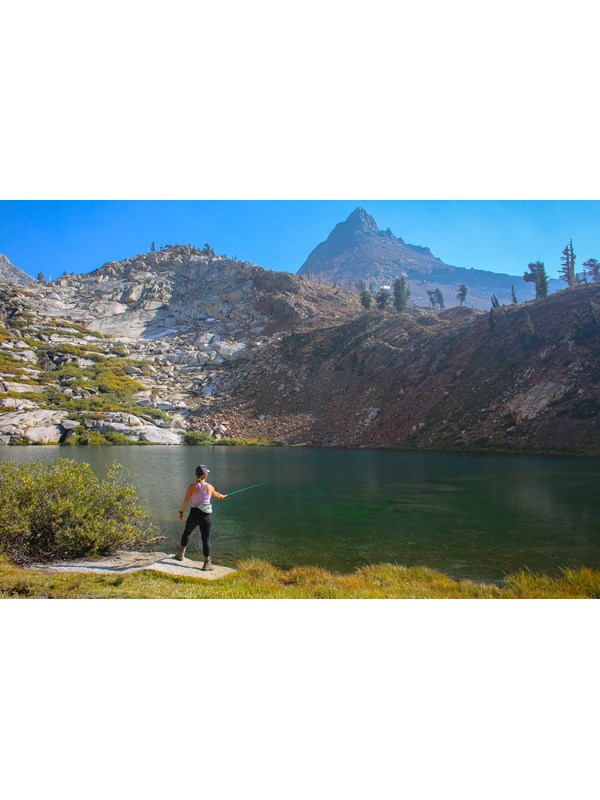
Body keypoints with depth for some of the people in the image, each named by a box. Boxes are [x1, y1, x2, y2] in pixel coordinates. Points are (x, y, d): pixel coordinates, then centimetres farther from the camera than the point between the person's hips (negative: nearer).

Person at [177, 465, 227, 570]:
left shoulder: (192, 486, -7)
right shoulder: (209, 487, 0)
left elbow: (186, 501, -7)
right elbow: (216, 494, 20)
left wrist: (181, 511, 7)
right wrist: (222, 496, 43)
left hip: (194, 514, 0)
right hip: (206, 516, 0)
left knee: (187, 533, 25)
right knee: (206, 539, 4)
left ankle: (180, 554, 37)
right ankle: (207, 563, 7)